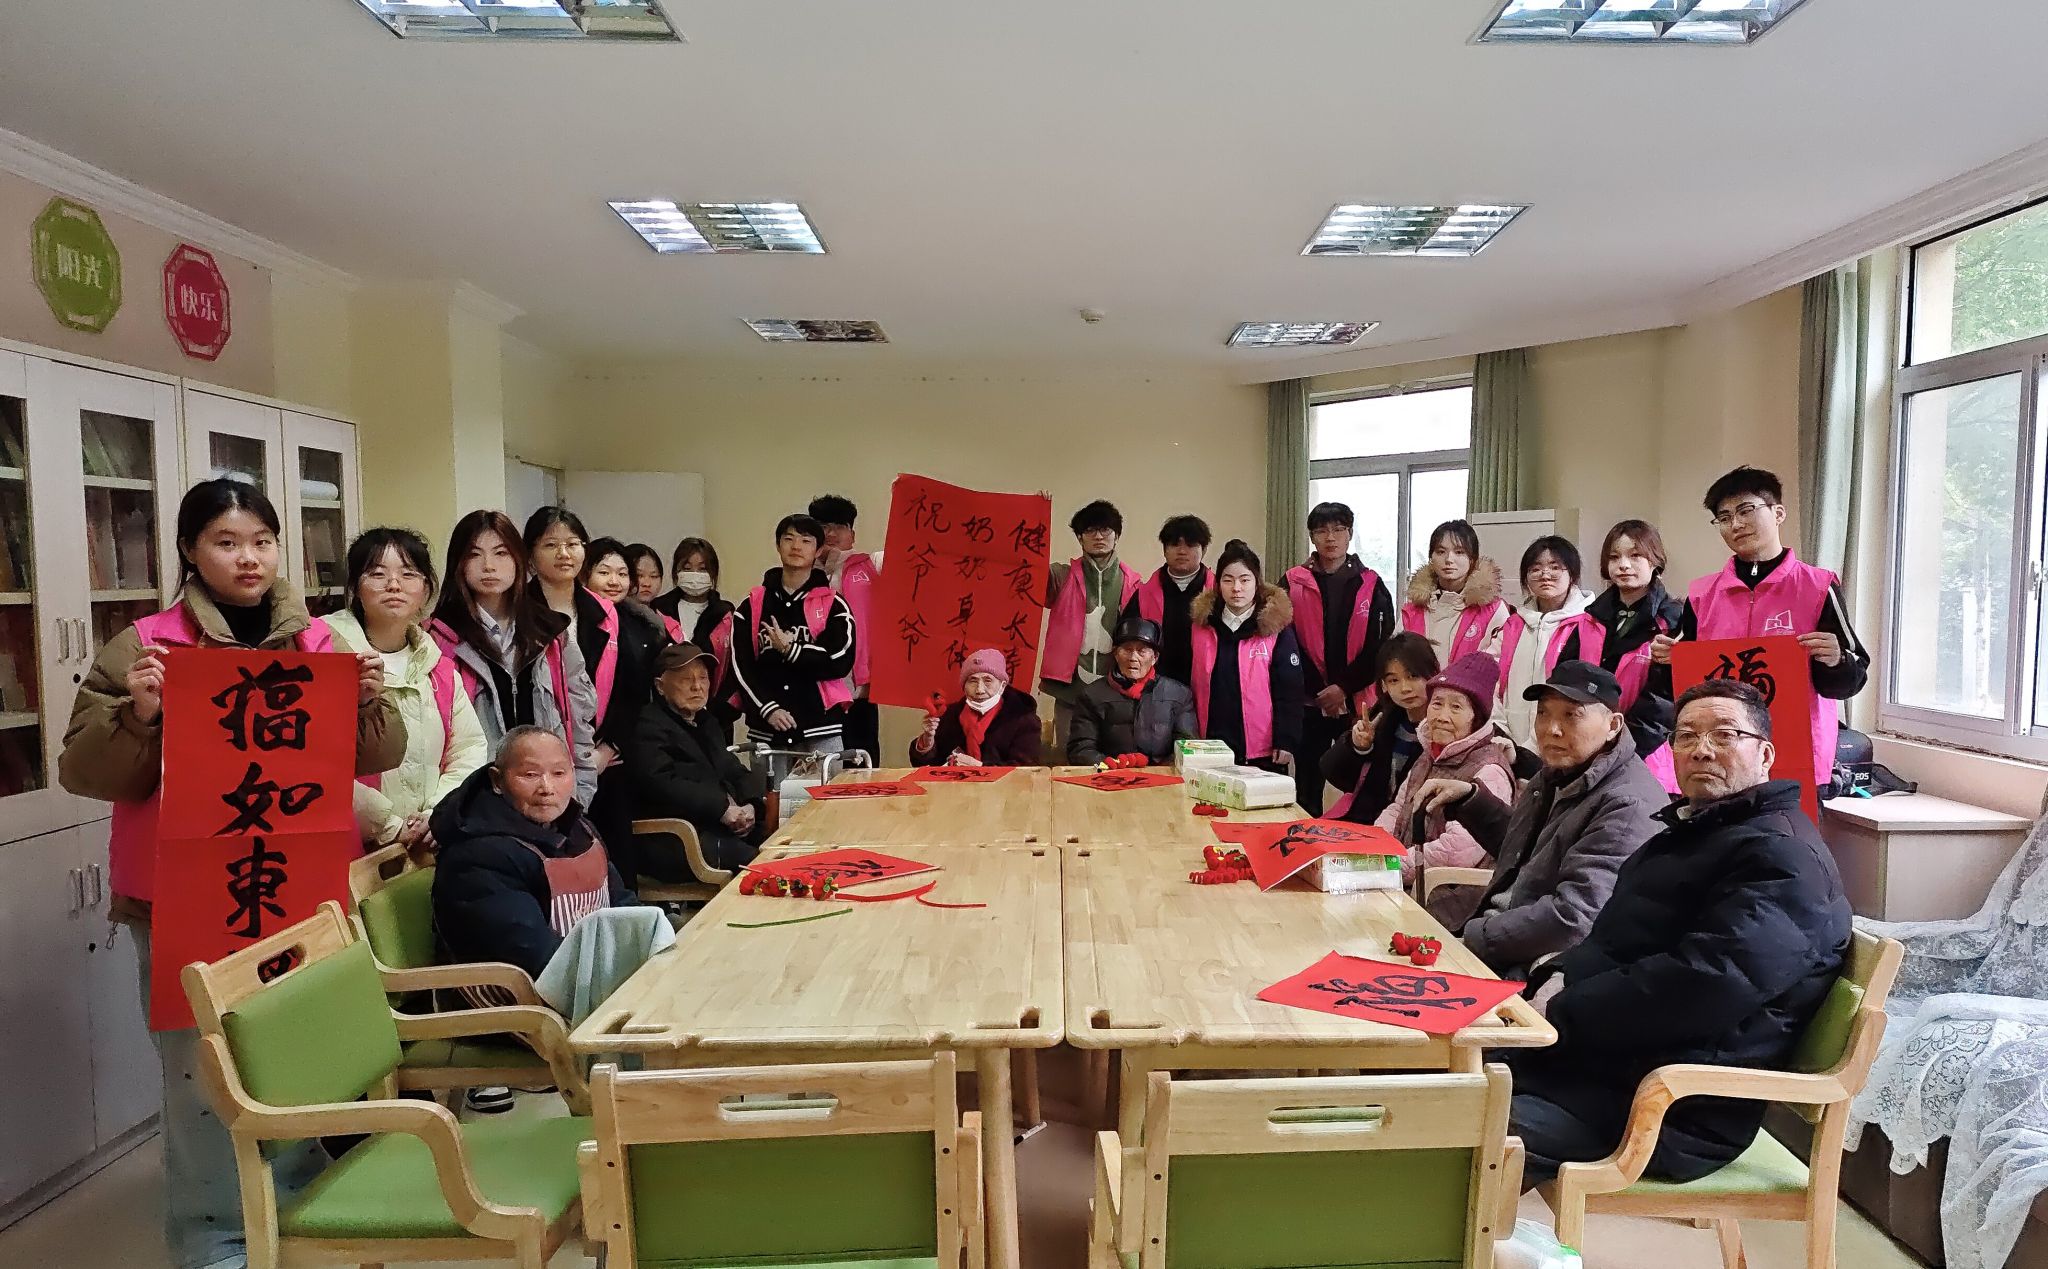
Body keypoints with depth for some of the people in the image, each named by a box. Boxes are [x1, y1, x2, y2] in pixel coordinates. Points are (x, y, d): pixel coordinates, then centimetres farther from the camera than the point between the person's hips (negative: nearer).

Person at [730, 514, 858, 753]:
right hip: (767, 728, 2)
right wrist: (768, 708, -9)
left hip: (821, 728, -1)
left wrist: (791, 650, -10)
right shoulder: (751, 606, 9)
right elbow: (741, 667, 3)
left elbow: (841, 661, -6)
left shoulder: (833, 605, 5)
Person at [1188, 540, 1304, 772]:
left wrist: (1286, 742, -9)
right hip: (1212, 749, 2)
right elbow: (1192, 684, 11)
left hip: (1263, 752, -2)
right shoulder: (1201, 625, 6)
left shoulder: (1276, 629, -2)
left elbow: (1289, 690, -3)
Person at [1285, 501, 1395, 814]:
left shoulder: (1371, 585, 5)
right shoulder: (1293, 583, 4)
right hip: (1309, 703, 0)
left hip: (1358, 702, 0)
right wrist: (1317, 690, -8)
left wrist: (1344, 688, -10)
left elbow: (1380, 647, -1)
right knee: (1308, 786, 7)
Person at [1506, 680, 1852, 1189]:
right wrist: (1560, 978, -1)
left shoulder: (1782, 856, -11)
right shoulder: (1691, 833, 22)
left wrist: (1561, 1015, -19)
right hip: (1597, 1053, 10)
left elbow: (1704, 981, -24)